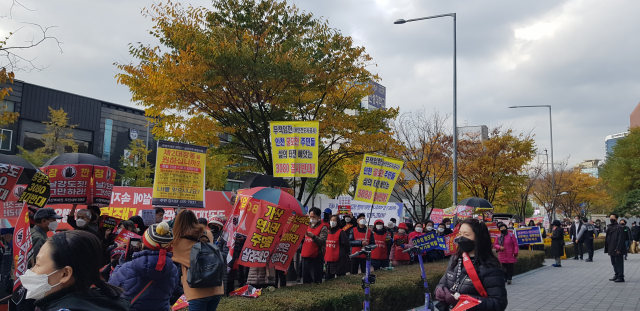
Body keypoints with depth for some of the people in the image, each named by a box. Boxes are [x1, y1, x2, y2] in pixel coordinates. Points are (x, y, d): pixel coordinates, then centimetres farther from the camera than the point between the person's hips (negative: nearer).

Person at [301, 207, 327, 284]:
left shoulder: (323, 228, -3)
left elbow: (322, 242, -17)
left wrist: (313, 236, -31)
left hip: (316, 257, -6)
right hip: (305, 256, 6)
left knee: (316, 281, -6)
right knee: (306, 281, 11)